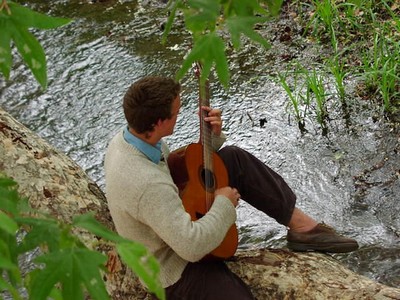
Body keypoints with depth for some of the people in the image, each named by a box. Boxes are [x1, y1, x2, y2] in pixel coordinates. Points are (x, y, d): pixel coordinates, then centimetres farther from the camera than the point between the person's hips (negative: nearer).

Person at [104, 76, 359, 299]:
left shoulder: (128, 137, -9)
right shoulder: (147, 183, -38)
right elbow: (192, 247, -35)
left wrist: (212, 137, -9)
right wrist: (224, 203, -20)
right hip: (178, 269, -9)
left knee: (234, 159, 1)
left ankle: (302, 226, 3)